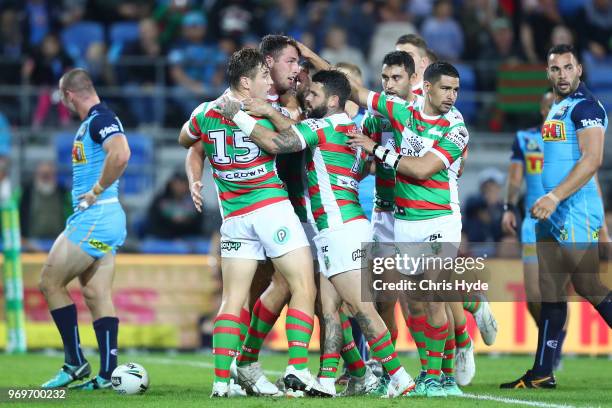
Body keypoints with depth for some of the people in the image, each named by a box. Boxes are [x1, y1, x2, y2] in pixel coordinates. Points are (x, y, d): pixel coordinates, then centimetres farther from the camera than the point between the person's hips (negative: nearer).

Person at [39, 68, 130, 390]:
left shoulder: (101, 119, -14)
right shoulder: (92, 121, 17)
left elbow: (120, 155, -31)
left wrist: (95, 193, -21)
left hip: (95, 216, -10)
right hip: (99, 219, 10)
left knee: (50, 282, -5)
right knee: (96, 296, 7)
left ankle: (75, 363, -1)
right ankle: (106, 375, 4)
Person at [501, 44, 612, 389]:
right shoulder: (555, 110, 18)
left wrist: (555, 197, -26)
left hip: (577, 215, -10)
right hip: (552, 216, 10)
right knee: (551, 292, 9)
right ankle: (542, 373, 12)